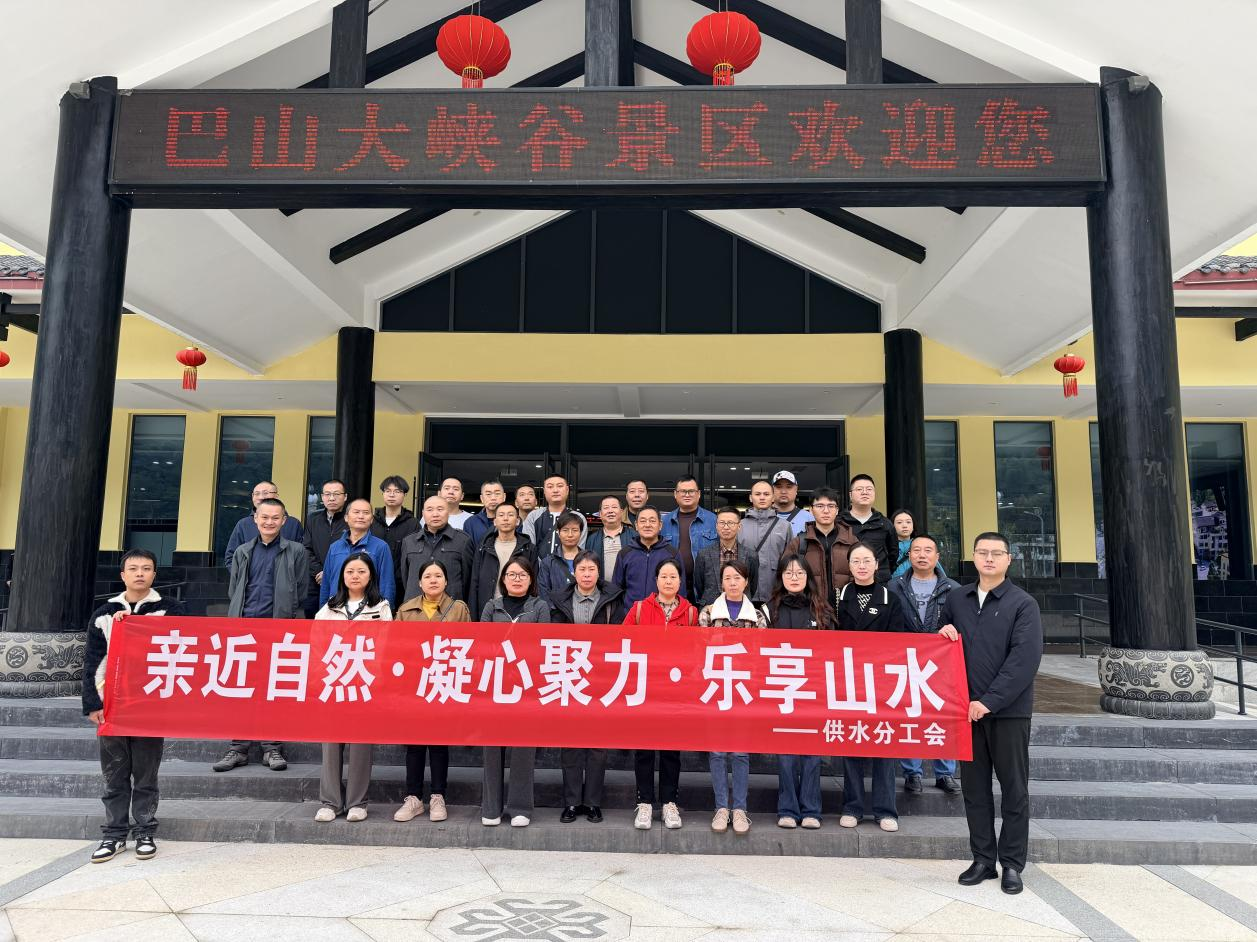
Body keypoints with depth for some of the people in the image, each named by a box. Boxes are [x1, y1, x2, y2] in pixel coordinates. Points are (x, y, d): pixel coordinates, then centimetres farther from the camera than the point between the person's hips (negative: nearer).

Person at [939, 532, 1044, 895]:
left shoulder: (1023, 604, -5)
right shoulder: (956, 599, 9)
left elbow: (1025, 660, -14)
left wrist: (990, 701, -18)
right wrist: (943, 633, -3)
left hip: (1009, 711, -4)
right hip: (966, 708, 4)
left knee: (1014, 789, 6)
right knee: (974, 786, 10)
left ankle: (1011, 863, 18)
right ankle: (983, 859, 22)